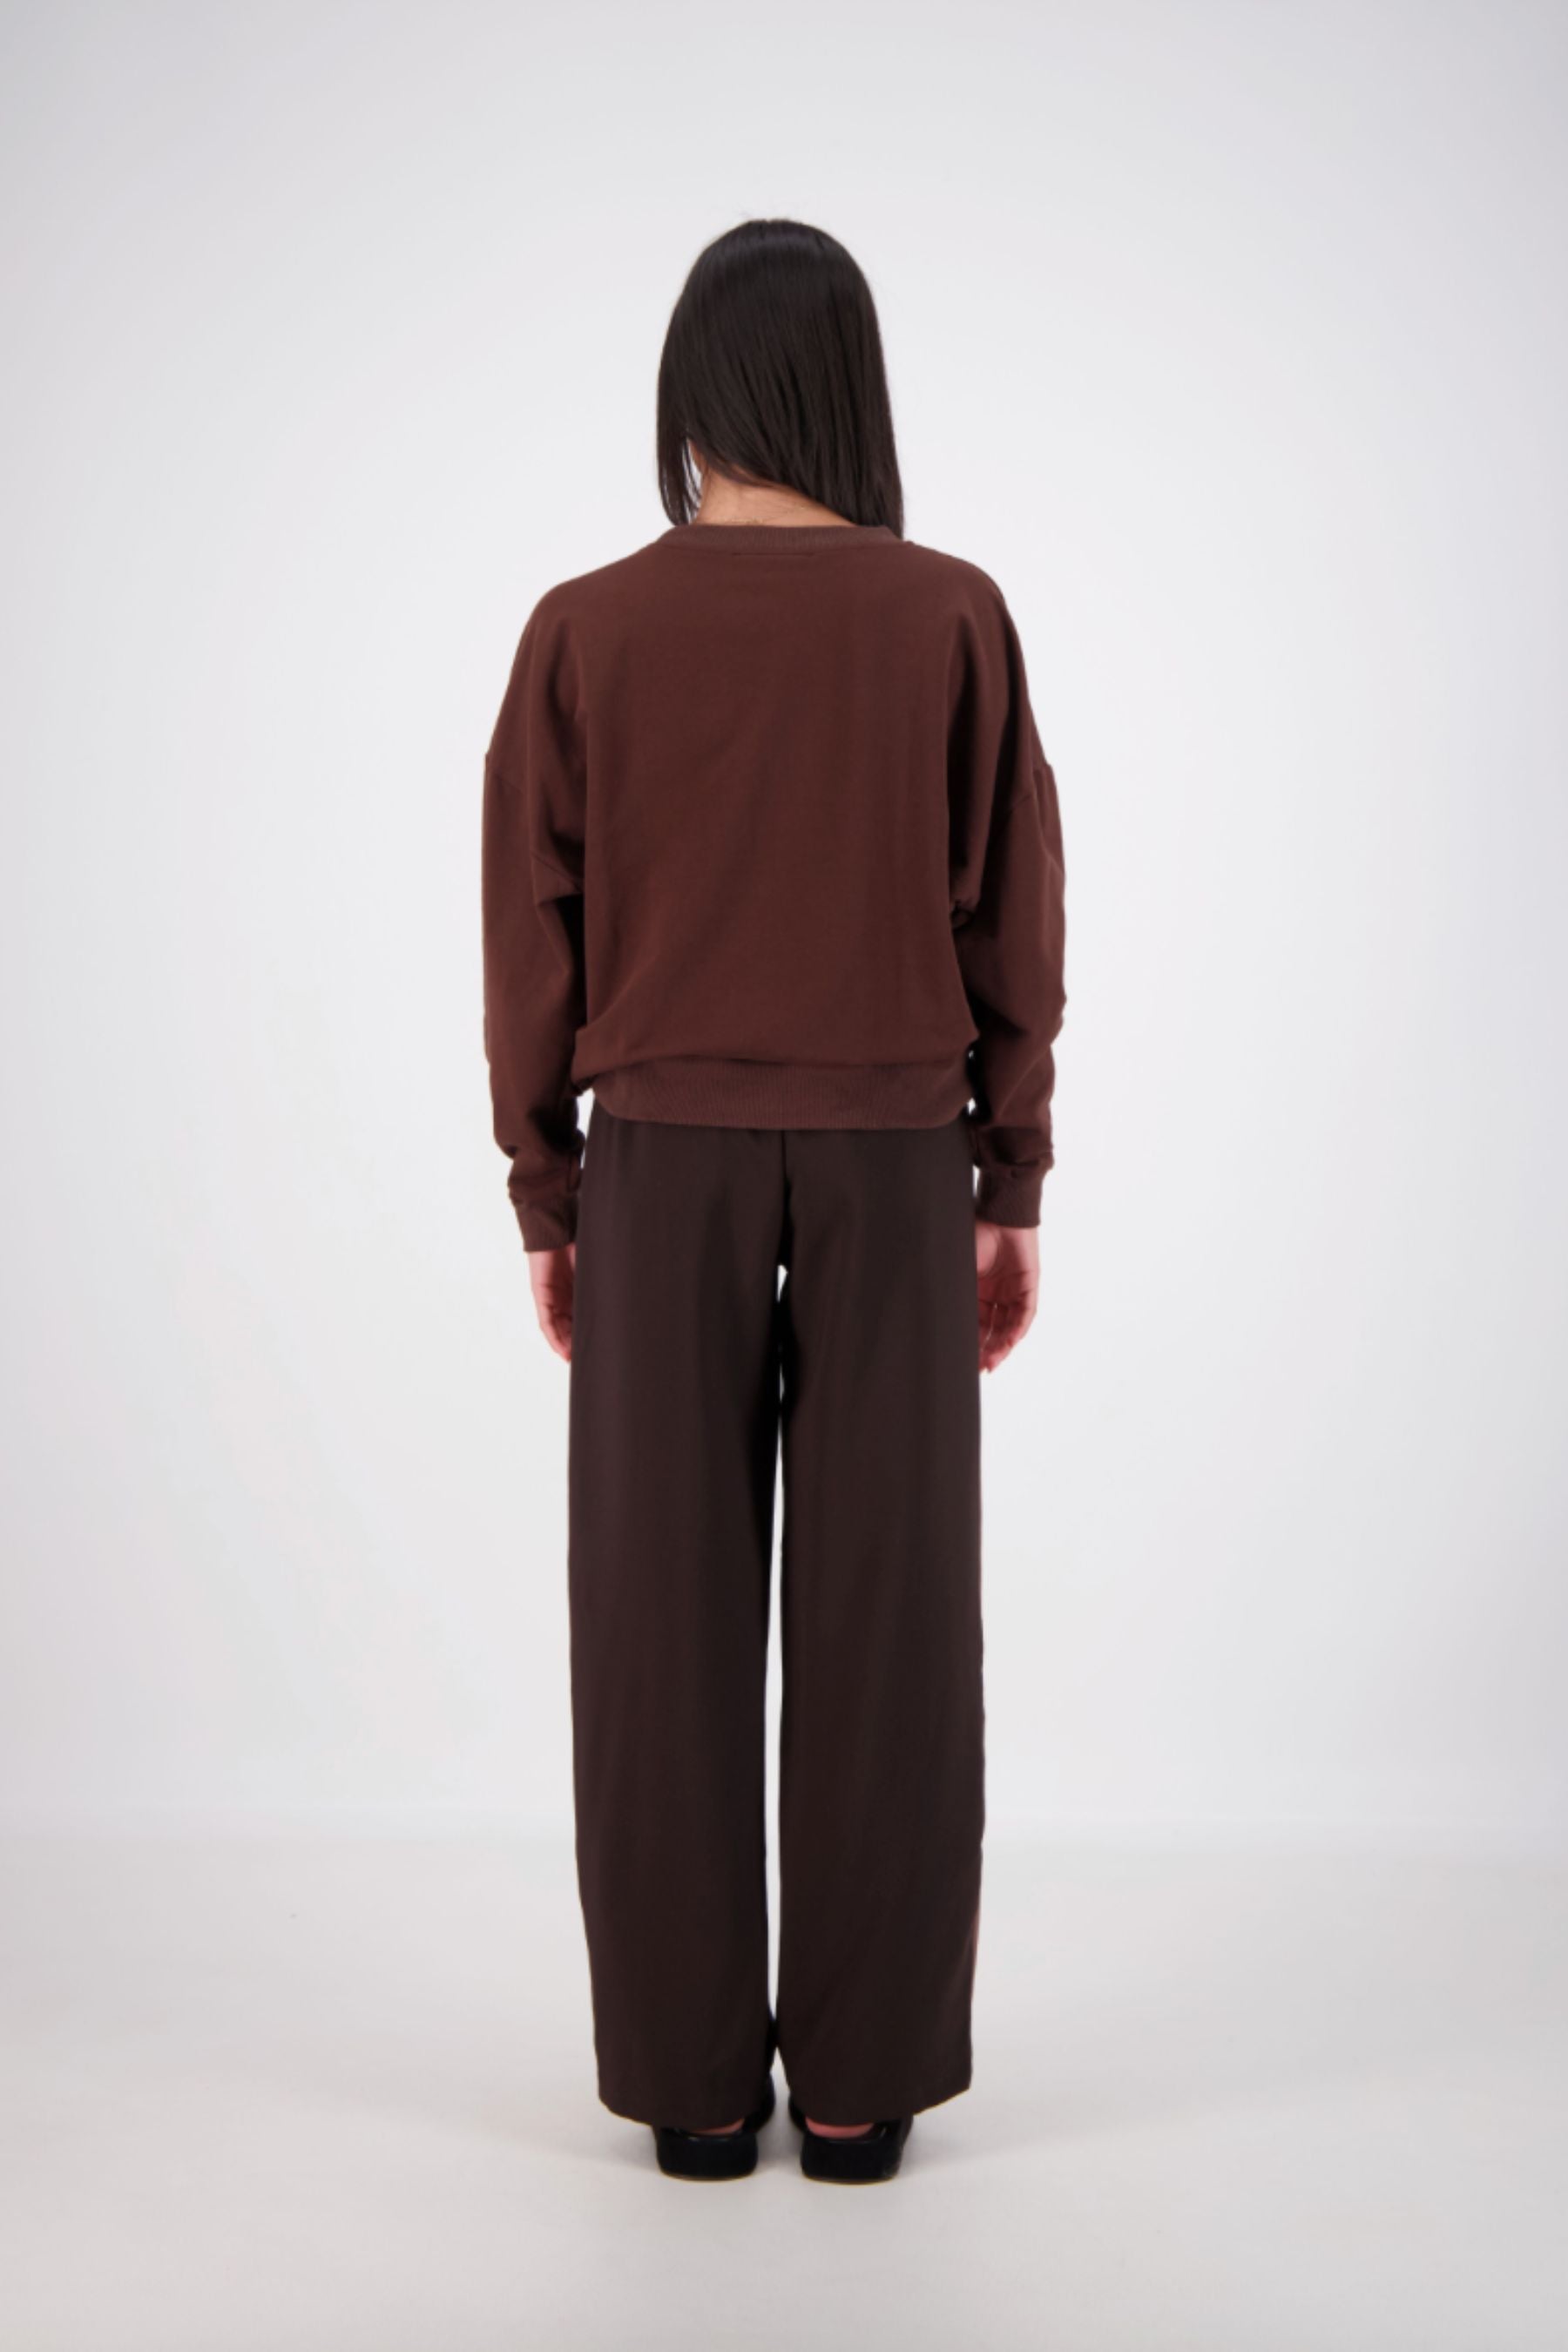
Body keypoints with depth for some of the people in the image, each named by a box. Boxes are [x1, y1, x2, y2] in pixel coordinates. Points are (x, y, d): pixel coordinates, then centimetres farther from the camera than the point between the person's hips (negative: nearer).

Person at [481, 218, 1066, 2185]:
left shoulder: (584, 633, -3)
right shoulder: (954, 618, -2)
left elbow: (534, 944, -2)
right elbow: (1013, 928, -1)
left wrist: (545, 1202, 7)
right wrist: (1010, 1193, 6)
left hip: (666, 1170, 0)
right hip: (896, 1169, 1)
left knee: (670, 1624, 7)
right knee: (883, 1620, 6)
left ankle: (695, 2081, 14)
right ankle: (860, 2082, 14)